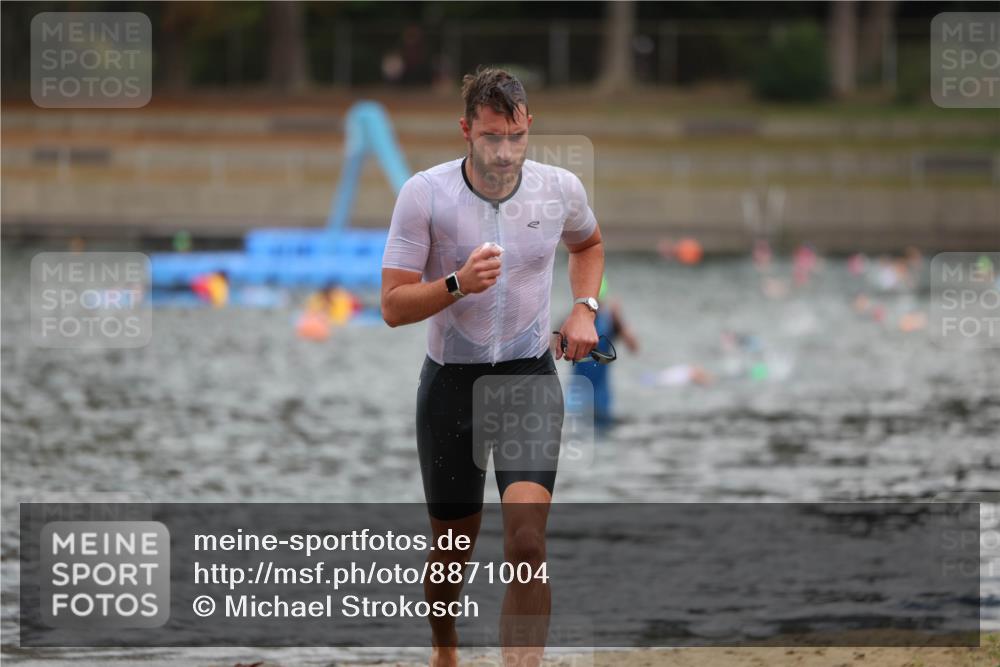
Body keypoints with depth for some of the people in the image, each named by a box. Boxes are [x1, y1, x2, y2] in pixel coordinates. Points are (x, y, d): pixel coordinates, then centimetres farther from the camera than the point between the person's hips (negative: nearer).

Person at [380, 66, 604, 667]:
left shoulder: (561, 189, -5)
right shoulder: (425, 195, -13)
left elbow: (589, 243, 21)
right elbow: (393, 307, -12)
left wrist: (585, 309, 4)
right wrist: (458, 284, -29)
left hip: (530, 377, 0)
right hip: (451, 383, 0)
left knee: (527, 541, -19)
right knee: (454, 547, 12)